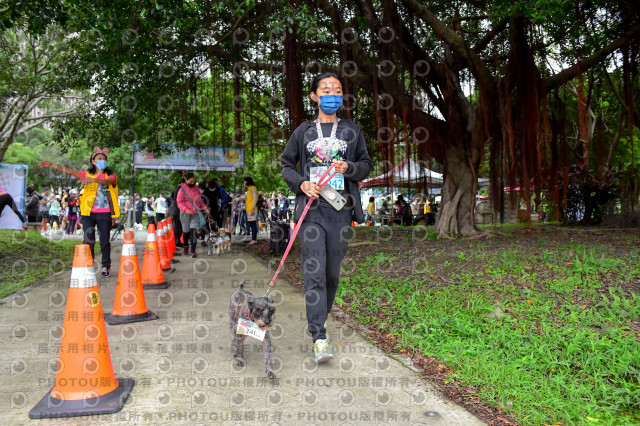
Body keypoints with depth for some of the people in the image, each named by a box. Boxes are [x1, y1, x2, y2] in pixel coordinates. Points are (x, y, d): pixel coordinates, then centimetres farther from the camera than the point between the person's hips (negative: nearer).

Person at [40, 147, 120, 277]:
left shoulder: (110, 175, 5)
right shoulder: (87, 174, 10)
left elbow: (105, 181, -18)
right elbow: (68, 171, 0)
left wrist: (94, 179, -37)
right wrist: (51, 165, -12)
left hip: (104, 214, -1)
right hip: (88, 213, 1)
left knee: (105, 241, 3)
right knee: (89, 241, 0)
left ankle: (106, 267, 14)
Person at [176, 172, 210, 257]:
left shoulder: (196, 188, 9)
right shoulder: (182, 190, -5)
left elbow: (200, 200, 19)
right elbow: (179, 202, -9)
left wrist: (205, 208, 6)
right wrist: (186, 210, -24)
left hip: (195, 213, 2)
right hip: (185, 214, -2)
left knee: (193, 231, -11)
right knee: (186, 231, 10)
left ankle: (193, 251, -10)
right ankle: (186, 246, 38)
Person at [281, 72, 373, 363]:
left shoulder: (352, 130, 12)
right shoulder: (303, 131, 10)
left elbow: (366, 164, 15)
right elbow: (286, 165, 14)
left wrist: (349, 168, -6)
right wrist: (301, 183, -5)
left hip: (340, 208, 1)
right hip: (311, 207, -1)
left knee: (332, 271, 7)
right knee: (314, 271, -9)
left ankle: (320, 320, 30)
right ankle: (319, 337, -8)